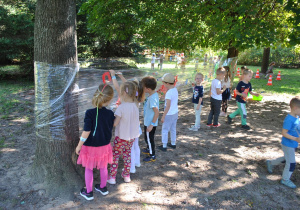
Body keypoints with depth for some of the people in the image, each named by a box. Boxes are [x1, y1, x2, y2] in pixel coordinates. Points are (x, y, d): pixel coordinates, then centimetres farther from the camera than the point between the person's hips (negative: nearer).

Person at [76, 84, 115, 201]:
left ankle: (88, 192, 28)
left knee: (88, 169, 16)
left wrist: (79, 146, -9)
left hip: (90, 146, -3)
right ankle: (103, 188, 40)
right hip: (104, 146, 3)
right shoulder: (110, 114, -13)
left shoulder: (90, 113, -23)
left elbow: (86, 132, -21)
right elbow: (111, 129, 0)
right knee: (103, 167, 22)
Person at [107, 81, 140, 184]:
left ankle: (112, 177, 19)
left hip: (121, 137, -5)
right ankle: (126, 175, 32)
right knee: (127, 155, 21)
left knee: (115, 156, 11)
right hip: (132, 136, 6)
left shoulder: (121, 107, -23)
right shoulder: (135, 106, -6)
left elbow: (115, 123, -22)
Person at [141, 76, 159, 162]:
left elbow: (157, 112, -31)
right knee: (147, 137, 27)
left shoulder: (152, 98, -30)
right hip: (148, 122, 9)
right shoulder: (153, 94, -1)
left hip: (150, 123, -9)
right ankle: (149, 149, 49)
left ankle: (152, 156, 25)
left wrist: (152, 124, -26)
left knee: (149, 138, 8)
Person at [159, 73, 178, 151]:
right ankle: (173, 144, 33)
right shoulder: (175, 90, 2)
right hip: (175, 113, 8)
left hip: (169, 114, -8)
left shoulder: (169, 93, -23)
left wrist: (163, 116, -21)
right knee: (173, 129, 20)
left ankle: (164, 146, 13)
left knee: (165, 130, 5)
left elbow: (168, 106, -26)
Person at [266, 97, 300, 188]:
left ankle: (270, 163, 45)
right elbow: (284, 133, -26)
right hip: (288, 145, -9)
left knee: (286, 159, 25)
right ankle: (285, 180, 23)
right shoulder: (289, 120, -27)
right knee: (291, 163, 4)